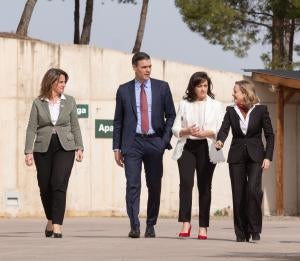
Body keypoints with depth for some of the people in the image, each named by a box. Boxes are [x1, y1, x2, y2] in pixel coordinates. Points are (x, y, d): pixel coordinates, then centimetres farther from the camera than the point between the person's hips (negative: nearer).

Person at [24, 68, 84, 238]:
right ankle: (51, 220, 31)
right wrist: (29, 151, -7)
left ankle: (57, 227, -16)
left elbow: (75, 127, 10)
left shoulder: (69, 101, 8)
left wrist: (79, 148, 2)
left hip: (65, 148, -1)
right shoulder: (38, 103, 3)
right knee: (45, 187, 6)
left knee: (59, 185, -14)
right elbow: (32, 128, 1)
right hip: (43, 148, 1)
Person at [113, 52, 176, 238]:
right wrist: (117, 147, 5)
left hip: (154, 142, 1)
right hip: (132, 142, -1)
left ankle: (151, 226, 17)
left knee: (154, 186, 5)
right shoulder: (124, 90, 7)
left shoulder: (162, 87, 6)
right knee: (133, 185, -10)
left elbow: (171, 115, 8)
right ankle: (134, 226, -13)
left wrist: (165, 139, -4)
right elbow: (118, 121, 10)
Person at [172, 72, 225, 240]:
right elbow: (175, 128, 10)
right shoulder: (184, 104, 13)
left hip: (206, 148, 0)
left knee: (205, 186, 0)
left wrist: (205, 133, -15)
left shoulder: (215, 105, 10)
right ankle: (186, 223, -18)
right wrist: (186, 131, -11)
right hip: (187, 147, 0)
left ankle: (203, 227, 3)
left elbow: (220, 130, 2)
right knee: (186, 182, -16)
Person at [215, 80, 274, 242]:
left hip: (255, 156, -2)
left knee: (253, 190, -19)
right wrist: (220, 141, -28)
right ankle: (241, 233, 7)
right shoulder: (231, 111, 6)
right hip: (236, 156, 2)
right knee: (238, 195, 0)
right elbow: (224, 130, -6)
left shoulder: (261, 110, 1)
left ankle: (255, 229, -8)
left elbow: (269, 135, 2)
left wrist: (268, 157, -6)